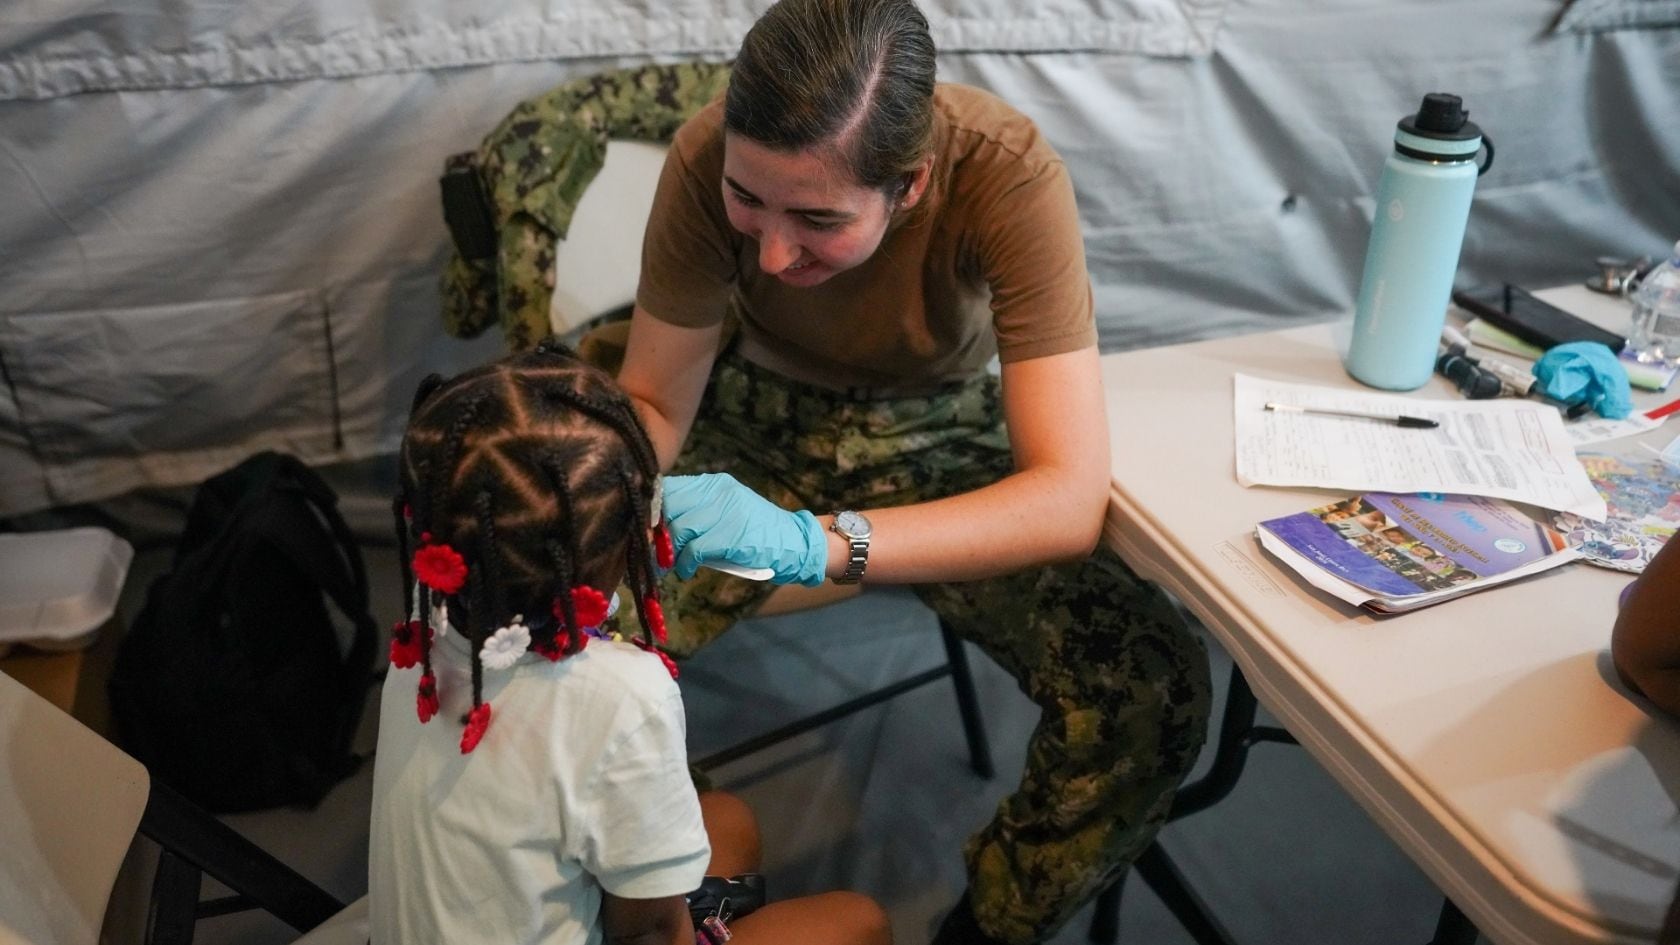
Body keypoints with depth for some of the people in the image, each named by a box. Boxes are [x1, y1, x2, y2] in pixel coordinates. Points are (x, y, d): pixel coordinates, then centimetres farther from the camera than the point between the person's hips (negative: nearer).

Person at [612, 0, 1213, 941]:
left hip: (940, 434, -1)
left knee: (1155, 689, -22)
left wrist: (814, 542, -48)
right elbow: (654, 402, -12)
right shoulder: (707, 156, -25)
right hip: (762, 418, 1)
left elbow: (1072, 498, -35)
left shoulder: (1008, 172, -31)